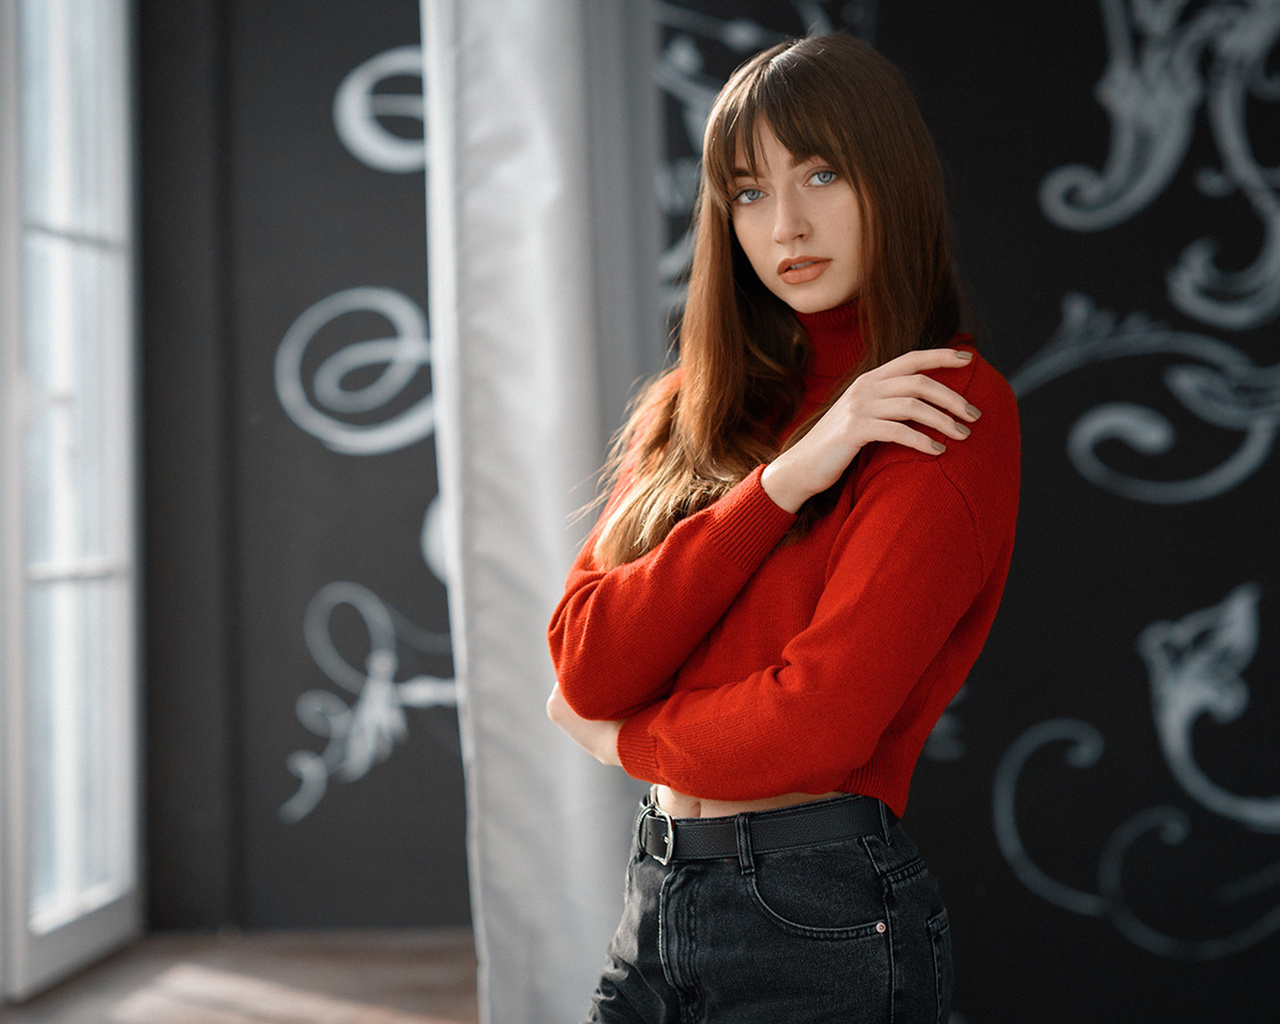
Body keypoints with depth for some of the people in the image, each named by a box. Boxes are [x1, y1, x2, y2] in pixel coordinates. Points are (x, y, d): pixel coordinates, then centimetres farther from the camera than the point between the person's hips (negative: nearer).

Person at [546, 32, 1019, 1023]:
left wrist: (625, 737, -1)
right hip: (659, 896, 6)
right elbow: (586, 663, -4)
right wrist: (783, 478, -14)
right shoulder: (693, 407, 9)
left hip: (823, 914, -5)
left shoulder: (951, 409, -10)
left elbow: (819, 721, -19)